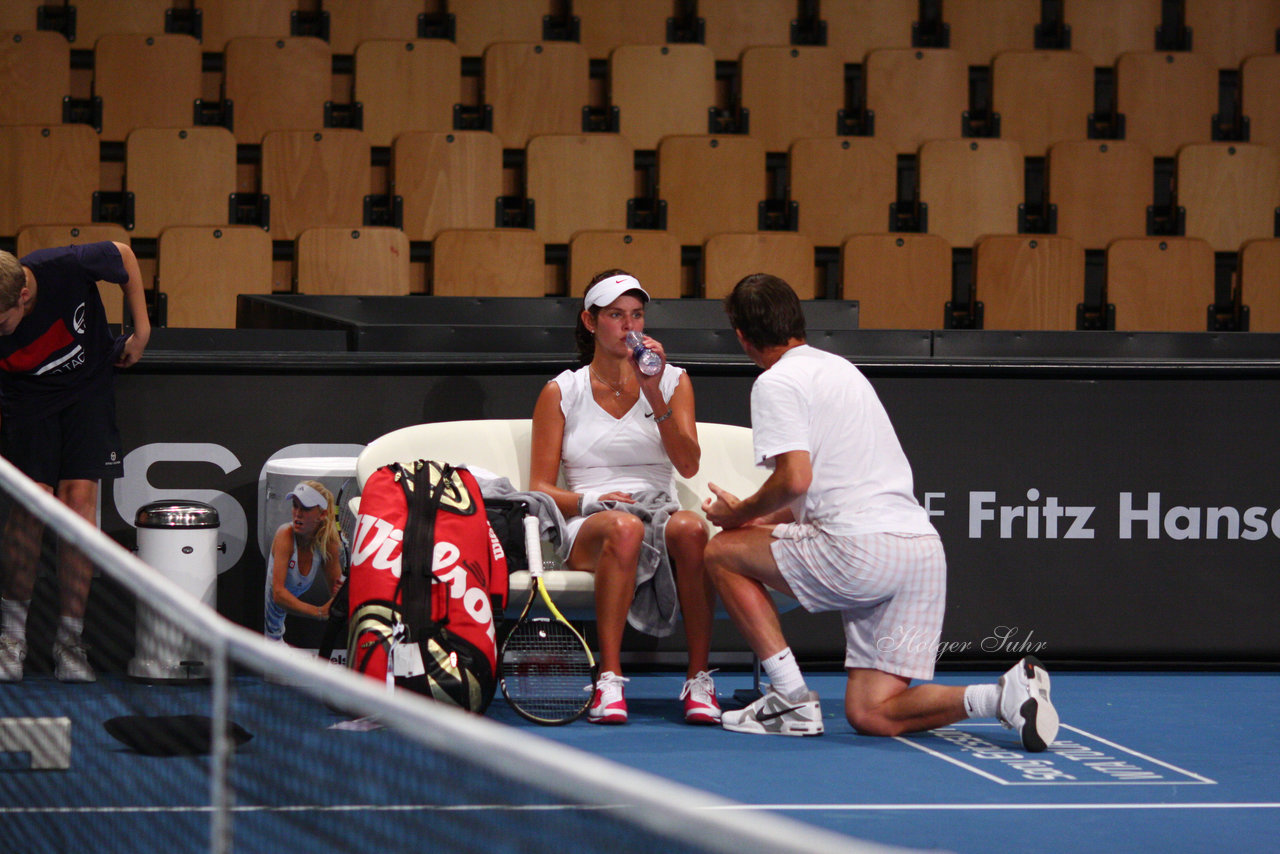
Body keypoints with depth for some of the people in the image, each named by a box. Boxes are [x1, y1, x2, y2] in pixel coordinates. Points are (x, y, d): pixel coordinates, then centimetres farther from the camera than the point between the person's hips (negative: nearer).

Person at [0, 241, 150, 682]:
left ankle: (69, 641, -8)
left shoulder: (68, 267, -31)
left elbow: (124, 255, -8)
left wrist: (141, 331, -4)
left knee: (80, 494, -12)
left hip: (89, 385, 0)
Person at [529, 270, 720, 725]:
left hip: (660, 511, 1)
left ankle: (699, 681, -32)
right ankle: (609, 682, -40)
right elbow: (540, 488, 9)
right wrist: (588, 501, -12)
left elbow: (688, 464, -1)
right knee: (624, 527, -40)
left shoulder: (672, 381, 16)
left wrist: (655, 395, -12)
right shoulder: (561, 392, 13)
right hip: (588, 529, -1)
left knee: (690, 528, -37)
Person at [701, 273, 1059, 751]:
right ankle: (1006, 695, -13)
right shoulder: (840, 368, 26)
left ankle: (792, 699, 3)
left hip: (862, 551, -8)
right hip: (924, 548, 8)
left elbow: (795, 478, -15)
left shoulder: (776, 382, -2)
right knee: (870, 716, 7)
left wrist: (738, 514, 3)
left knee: (723, 552, 14)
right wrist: (771, 520, 39)